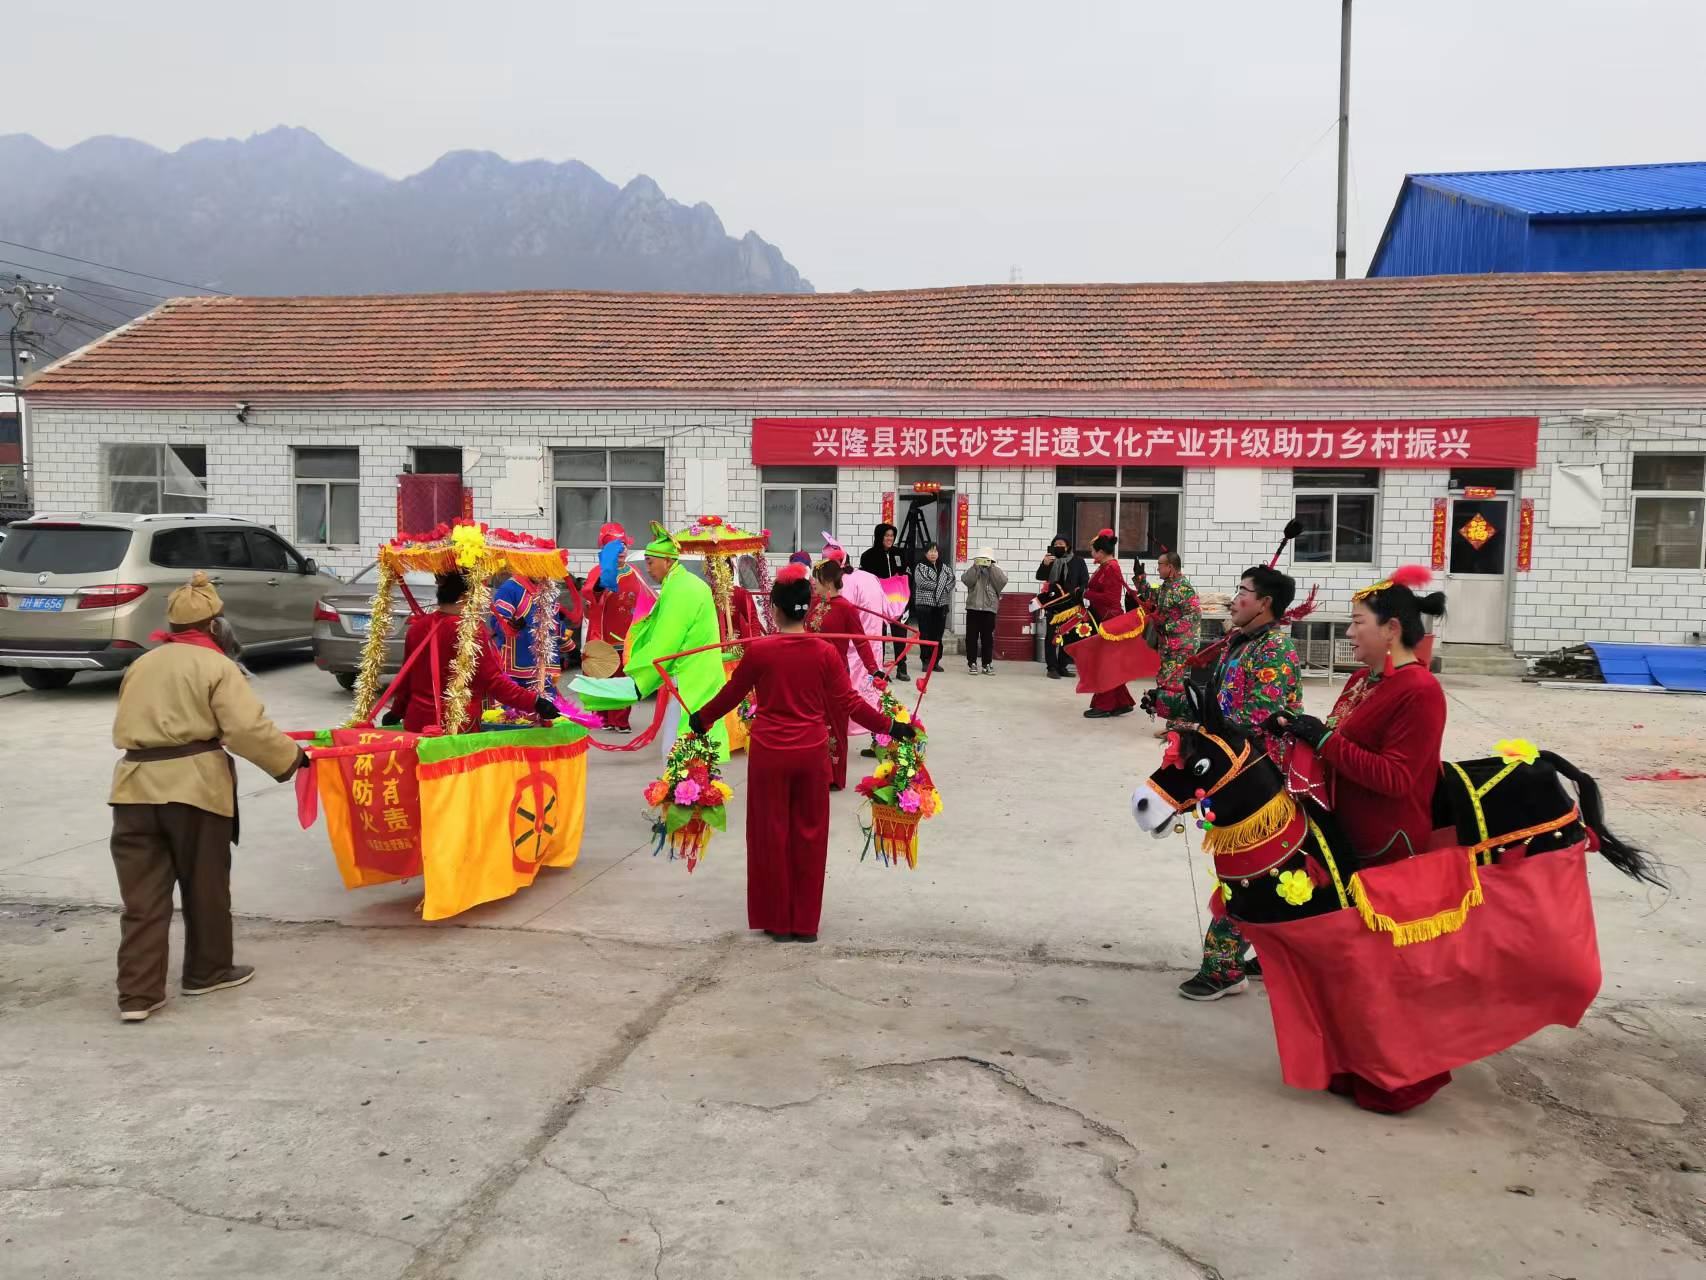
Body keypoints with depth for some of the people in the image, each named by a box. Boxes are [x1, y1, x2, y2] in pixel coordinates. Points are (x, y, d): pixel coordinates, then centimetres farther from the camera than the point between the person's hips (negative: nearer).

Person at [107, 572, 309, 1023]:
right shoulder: (216, 665, -4)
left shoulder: (141, 664, 16)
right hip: (194, 784, -5)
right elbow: (247, 729, -14)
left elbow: (122, 730, 20)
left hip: (135, 783, 5)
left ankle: (137, 993, 4)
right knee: (205, 886, 12)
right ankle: (207, 971, 26)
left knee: (143, 895, 7)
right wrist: (291, 757, -4)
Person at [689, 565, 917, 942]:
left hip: (770, 754, -1)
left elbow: (732, 694, 3)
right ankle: (806, 923, 20)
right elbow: (848, 703, -3)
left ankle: (778, 922, 20)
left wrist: (701, 718, 20)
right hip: (812, 754, 2)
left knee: (772, 835, 11)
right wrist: (890, 726, 8)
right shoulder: (825, 652, -5)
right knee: (809, 835, 13)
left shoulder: (759, 650, -9)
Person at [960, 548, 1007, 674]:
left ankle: (987, 664, 11)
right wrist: (975, 567, -15)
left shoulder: (997, 572, 6)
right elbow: (966, 580, -11)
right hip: (973, 608, 1)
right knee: (972, 636, 2)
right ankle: (972, 663, 8)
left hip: (989, 609, -1)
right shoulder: (973, 571, 8)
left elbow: (1002, 581, -14)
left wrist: (992, 567, -12)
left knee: (987, 637, 4)